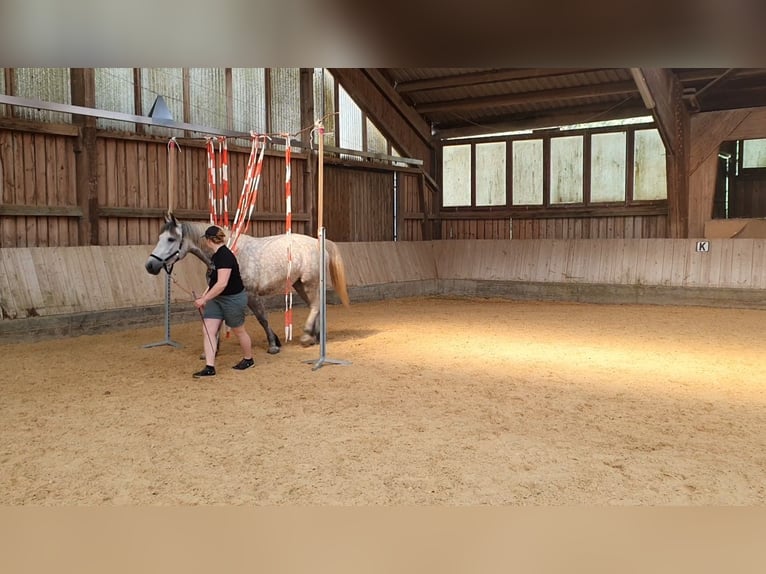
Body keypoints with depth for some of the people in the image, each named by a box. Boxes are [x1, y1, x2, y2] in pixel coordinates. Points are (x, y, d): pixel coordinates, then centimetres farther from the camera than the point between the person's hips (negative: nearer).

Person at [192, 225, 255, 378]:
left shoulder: (225, 256, -24)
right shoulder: (216, 255, 6)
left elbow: (222, 283, -31)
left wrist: (204, 299, -29)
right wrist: (204, 295, 10)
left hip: (233, 299, -9)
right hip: (217, 299, 9)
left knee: (239, 331, 11)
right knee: (207, 331, -3)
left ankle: (249, 359, 33)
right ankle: (210, 367, -2)